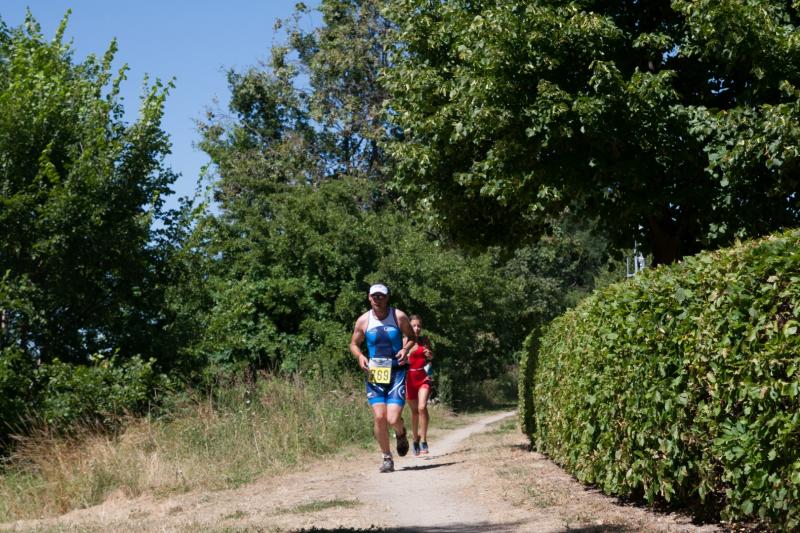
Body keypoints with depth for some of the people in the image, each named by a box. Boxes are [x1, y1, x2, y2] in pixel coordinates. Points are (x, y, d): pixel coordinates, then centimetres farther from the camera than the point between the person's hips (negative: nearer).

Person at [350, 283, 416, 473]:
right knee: (379, 418, -7)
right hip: (374, 372, 2)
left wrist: (406, 349, -11)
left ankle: (401, 434, 25)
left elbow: (411, 337, 10)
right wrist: (360, 356, -10)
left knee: (393, 419, -13)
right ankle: (387, 458, 12)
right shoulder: (363, 321, 0)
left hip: (396, 372, -1)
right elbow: (354, 344, 12)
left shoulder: (399, 317, -4)